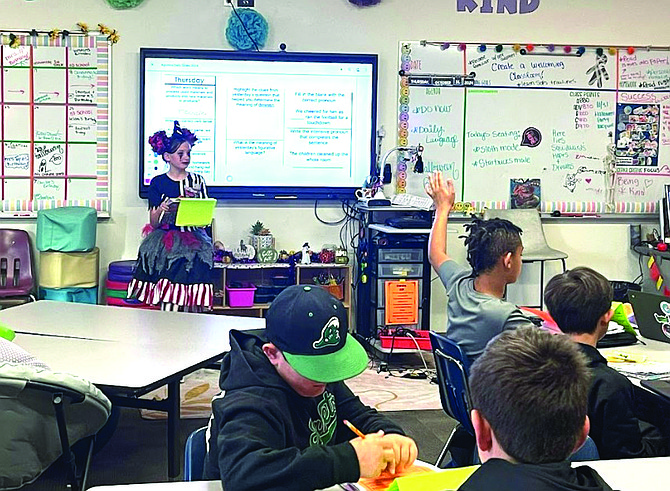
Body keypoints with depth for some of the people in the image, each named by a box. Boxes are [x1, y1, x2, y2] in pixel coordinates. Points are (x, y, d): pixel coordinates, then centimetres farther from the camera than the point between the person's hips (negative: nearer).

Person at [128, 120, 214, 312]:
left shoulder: (197, 181, 9)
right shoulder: (158, 183, 5)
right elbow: (154, 223, 4)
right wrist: (161, 210, -16)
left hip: (193, 245, 1)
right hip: (165, 247, -1)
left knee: (192, 307, -10)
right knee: (169, 305, -11)